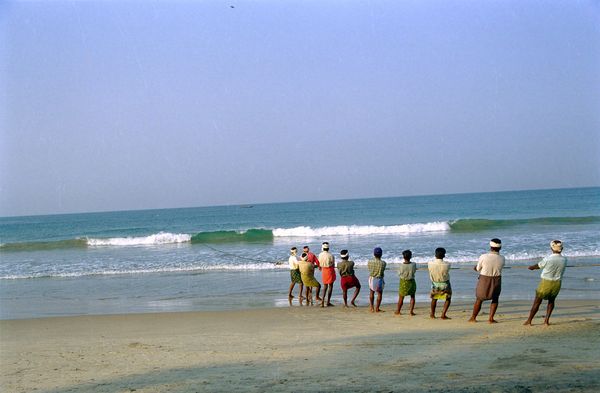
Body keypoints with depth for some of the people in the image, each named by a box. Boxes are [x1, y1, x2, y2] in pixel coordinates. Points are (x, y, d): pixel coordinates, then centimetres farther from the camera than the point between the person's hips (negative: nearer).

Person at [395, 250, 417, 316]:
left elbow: (399, 273, -5)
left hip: (403, 282, -1)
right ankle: (411, 311, 9)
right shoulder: (413, 264, -14)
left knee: (401, 297, 12)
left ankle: (398, 311, 24)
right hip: (411, 282, 1)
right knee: (412, 297, 15)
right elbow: (414, 271, 2)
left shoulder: (402, 265, -19)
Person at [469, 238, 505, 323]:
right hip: (496, 281, 1)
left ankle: (473, 318, 28)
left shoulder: (483, 257, -18)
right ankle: (491, 318, 11)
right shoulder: (502, 259, -11)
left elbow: (478, 269, -6)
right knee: (495, 299, 21)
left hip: (484, 281, -1)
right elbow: (498, 269, 5)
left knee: (479, 299, 17)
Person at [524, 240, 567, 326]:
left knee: (537, 302, 10)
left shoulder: (548, 259, -17)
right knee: (551, 300, 24)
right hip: (557, 283, 3)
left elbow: (539, 265, 0)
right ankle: (547, 320, 15)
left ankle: (529, 321, 17)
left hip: (546, 283, -3)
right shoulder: (564, 260, -4)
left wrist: (531, 267, 24)